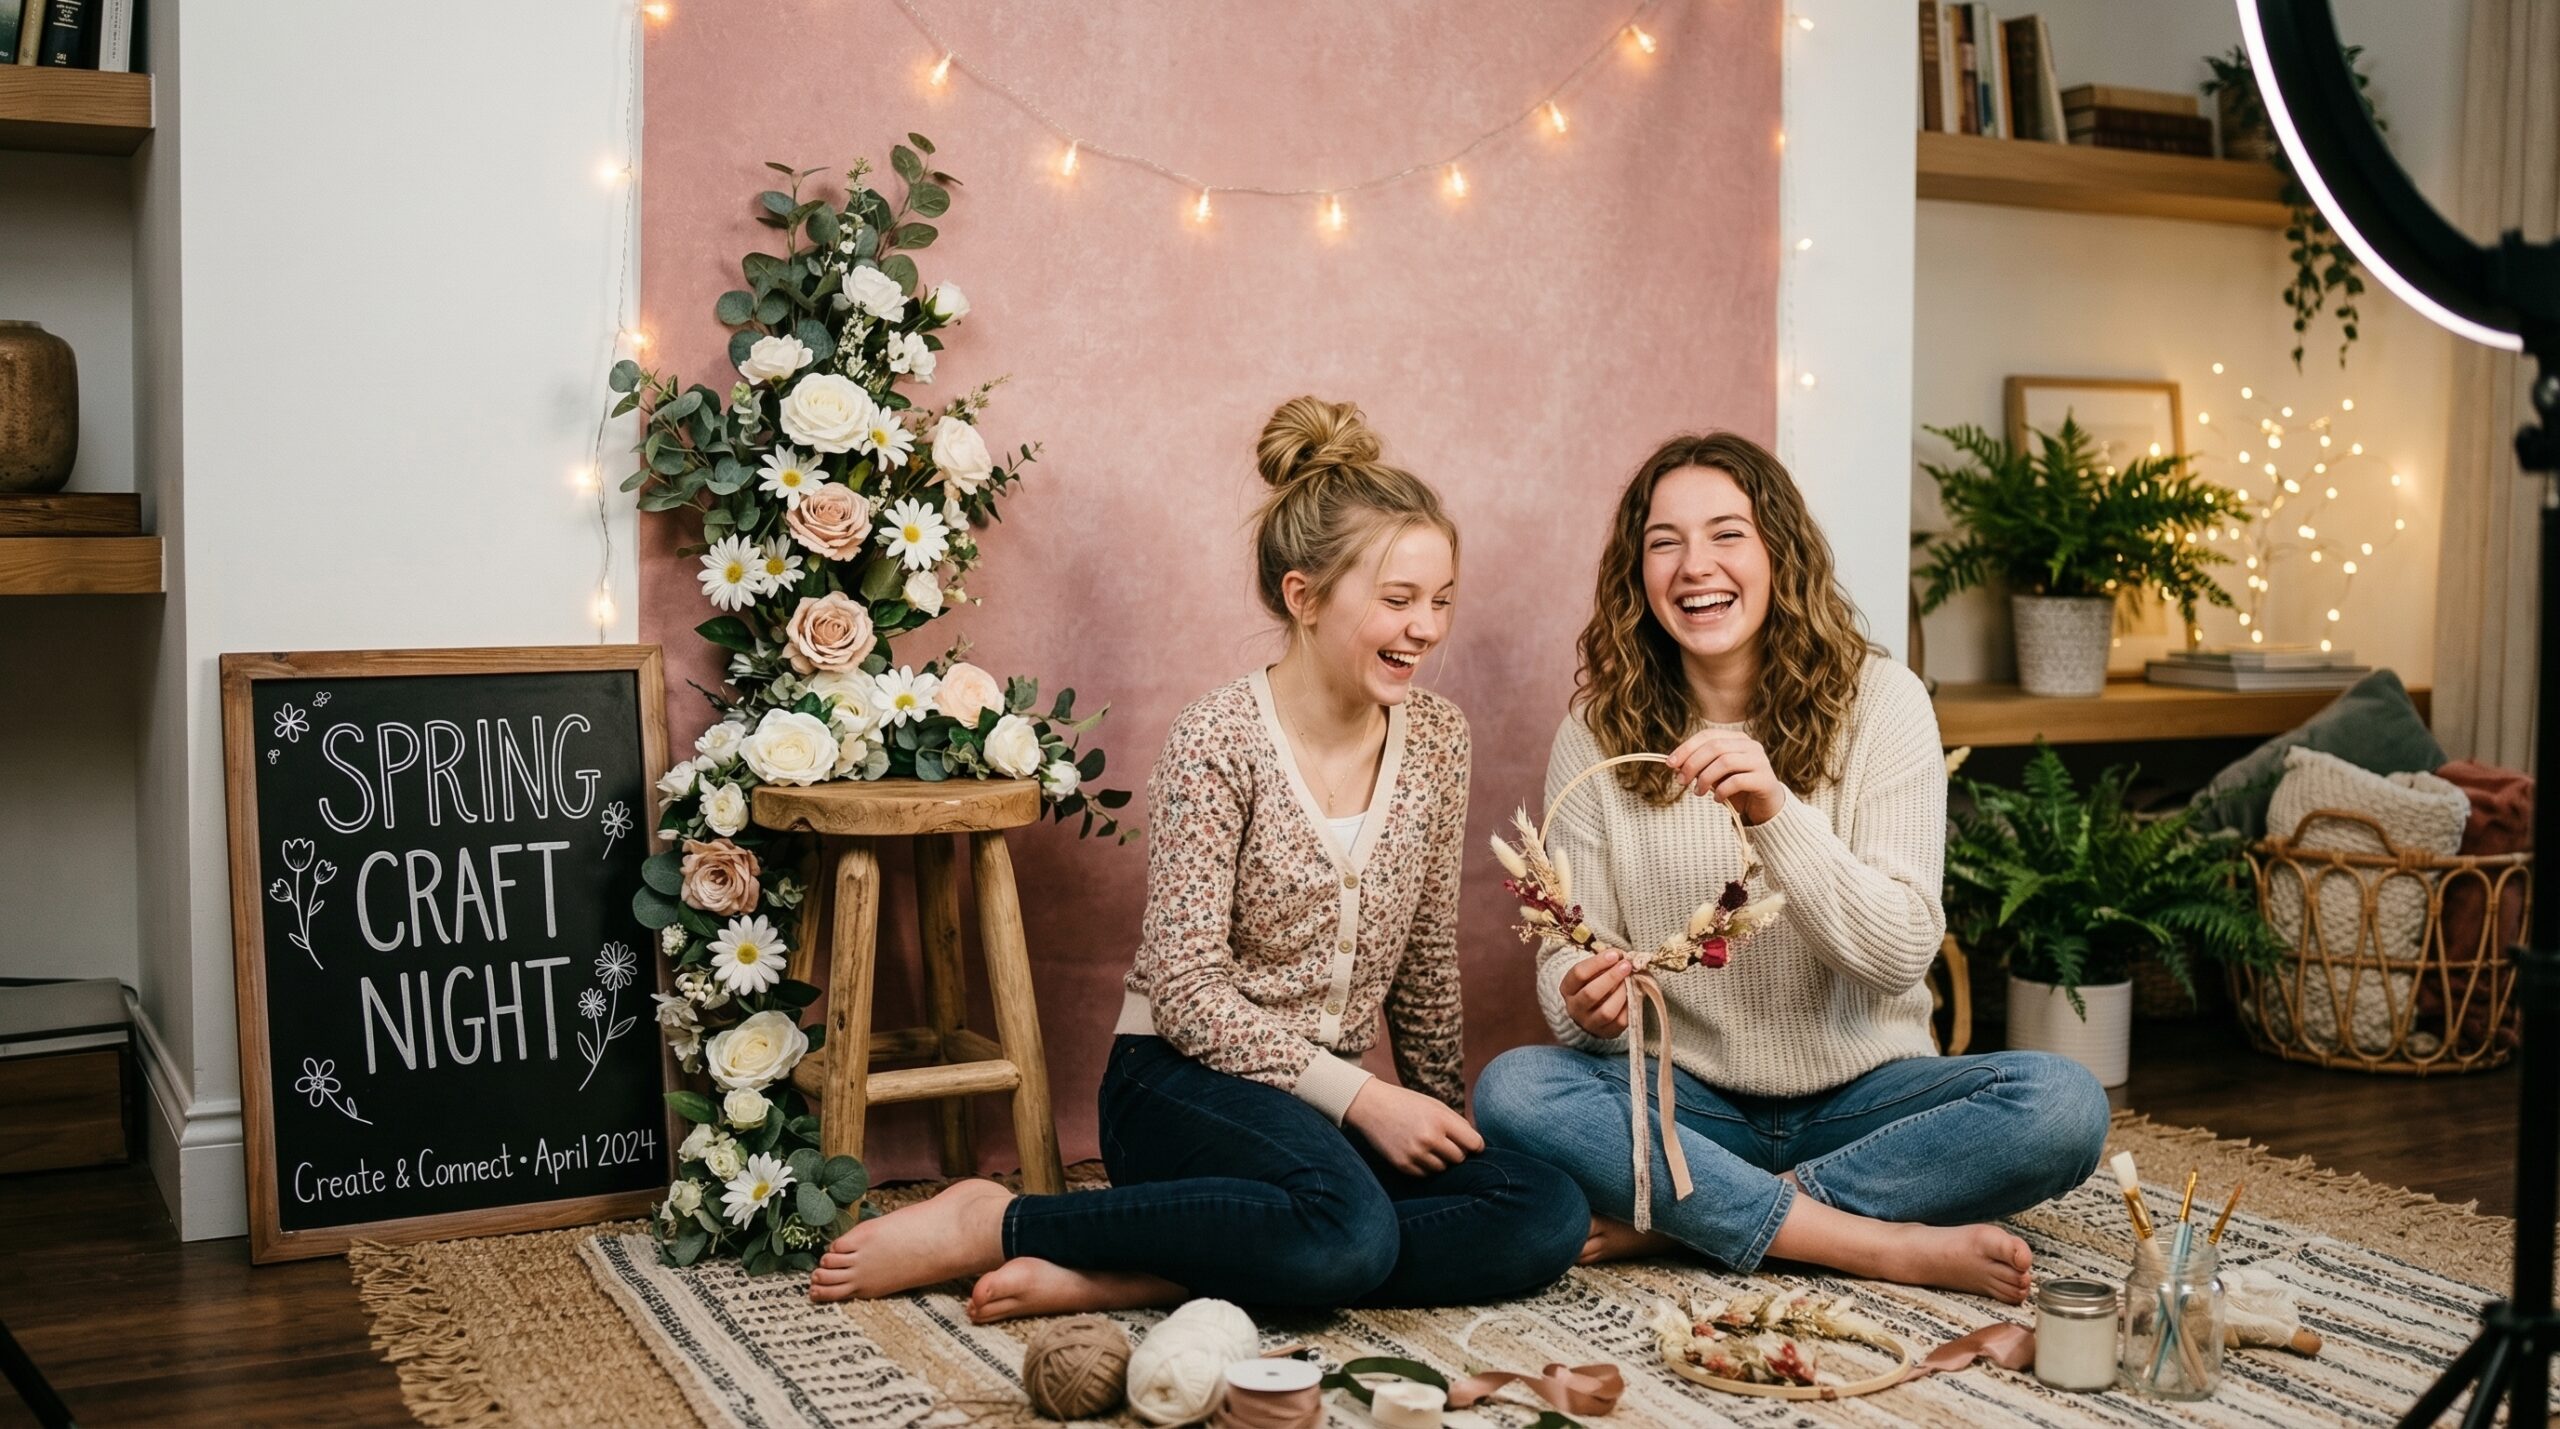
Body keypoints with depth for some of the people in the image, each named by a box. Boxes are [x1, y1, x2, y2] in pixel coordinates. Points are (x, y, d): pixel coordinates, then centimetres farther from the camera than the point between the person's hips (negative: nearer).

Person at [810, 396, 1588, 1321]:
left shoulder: (1436, 739, 5)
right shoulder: (1219, 741, -12)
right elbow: (1187, 993, -14)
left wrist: (1442, 1116, 12)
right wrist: (1358, 1099, -18)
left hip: (1325, 1103, 7)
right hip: (1185, 1084, -7)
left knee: (1551, 1216, -20)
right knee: (1348, 1232, -37)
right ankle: (992, 1225, -19)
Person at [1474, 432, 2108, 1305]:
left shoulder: (1878, 700, -6)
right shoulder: (1597, 733, -1)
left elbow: (1902, 954, -13)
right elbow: (1567, 950, -1)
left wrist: (1776, 813, -29)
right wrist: (1585, 1002, -26)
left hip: (1860, 1097, 0)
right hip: (1681, 1103, 1)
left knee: (2064, 1103, -26)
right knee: (1513, 1090, -28)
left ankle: (1681, 1219, -21)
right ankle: (1888, 1248, -24)